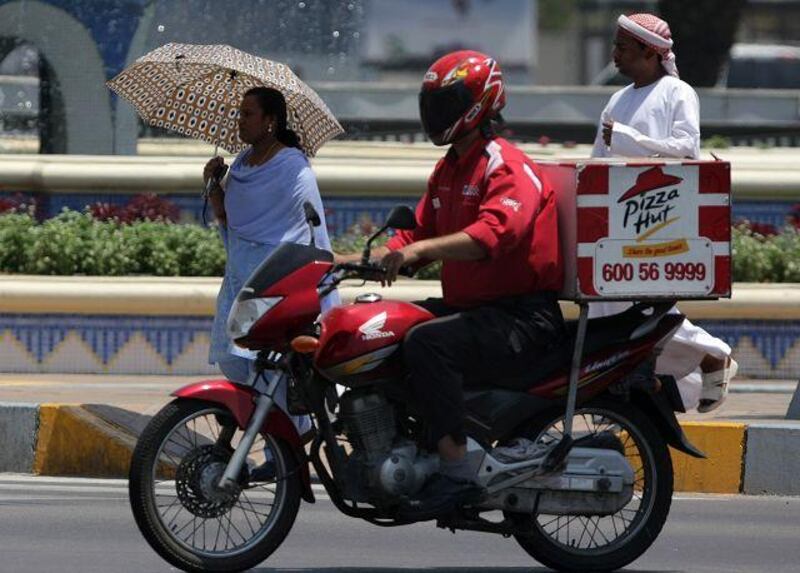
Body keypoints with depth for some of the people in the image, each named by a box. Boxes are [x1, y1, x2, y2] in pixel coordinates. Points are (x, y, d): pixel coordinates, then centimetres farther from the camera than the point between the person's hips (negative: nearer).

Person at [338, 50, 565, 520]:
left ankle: (457, 473, -34)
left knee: (427, 342, -33)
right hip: (468, 306, 10)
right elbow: (421, 232, 25)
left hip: (523, 318, -10)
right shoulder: (448, 171, 20)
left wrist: (419, 250, -41)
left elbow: (493, 233, -31)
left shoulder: (507, 167, -14)